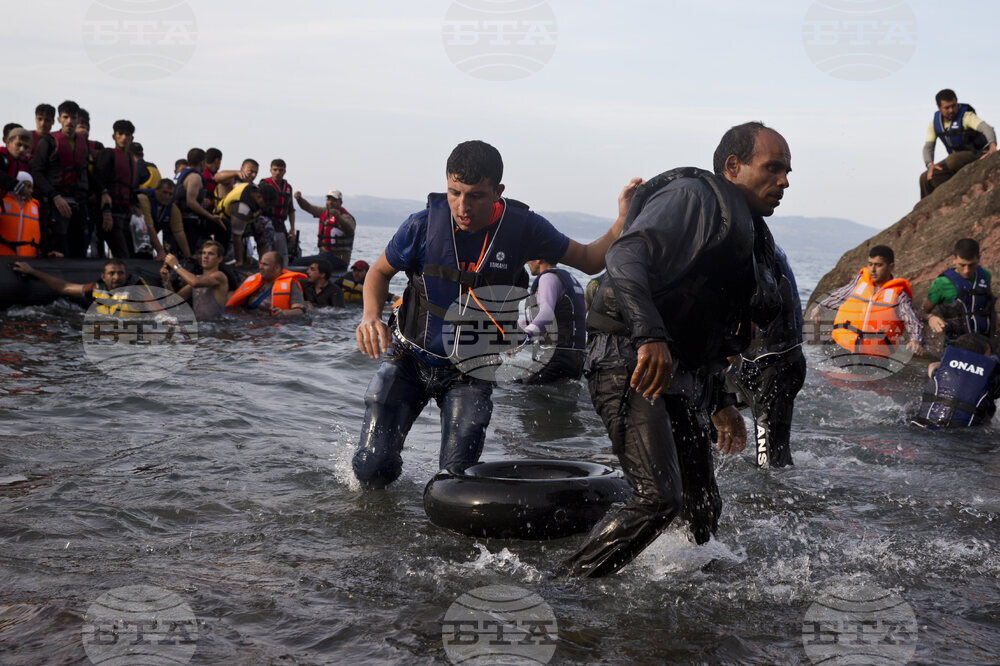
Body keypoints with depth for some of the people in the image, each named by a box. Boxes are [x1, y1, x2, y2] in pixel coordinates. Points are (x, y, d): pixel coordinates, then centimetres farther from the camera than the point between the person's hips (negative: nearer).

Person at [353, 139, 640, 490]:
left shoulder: (522, 228, -15)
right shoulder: (424, 224, -17)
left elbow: (590, 260, -4)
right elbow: (380, 271, 1)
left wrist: (624, 219, -22)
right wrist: (371, 316, -20)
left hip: (470, 371, 0)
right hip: (409, 357, 0)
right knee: (372, 471, -4)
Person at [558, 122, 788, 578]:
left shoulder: (749, 238, 26)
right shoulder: (692, 197, -5)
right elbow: (625, 257, -22)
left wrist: (721, 402, 26)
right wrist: (649, 334, -35)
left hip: (681, 380, 10)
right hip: (631, 364, -10)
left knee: (703, 511, 7)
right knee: (658, 498, -21)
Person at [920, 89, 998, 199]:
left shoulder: (966, 116, -23)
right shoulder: (934, 123, -4)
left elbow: (986, 129, -39)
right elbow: (928, 147, -6)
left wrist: (992, 146, -60)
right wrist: (930, 165, -28)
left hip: (977, 156, -6)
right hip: (958, 160, 6)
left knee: (952, 160, -36)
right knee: (926, 178, -11)